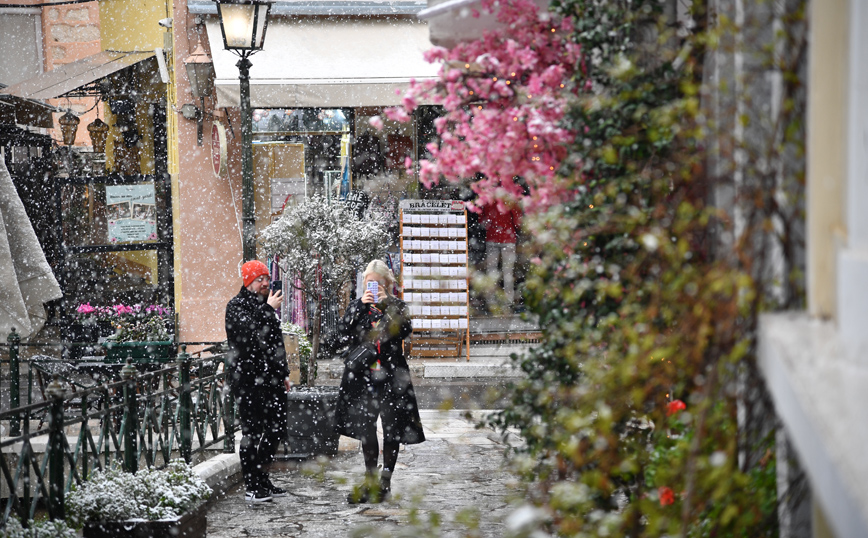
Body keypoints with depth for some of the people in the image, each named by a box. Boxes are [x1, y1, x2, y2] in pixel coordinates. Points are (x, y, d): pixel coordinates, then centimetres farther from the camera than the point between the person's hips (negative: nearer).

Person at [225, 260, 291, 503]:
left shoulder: (265, 306, 19)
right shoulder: (237, 306, -6)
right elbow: (249, 332, -24)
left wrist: (284, 373, 23)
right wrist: (268, 310, -20)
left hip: (271, 380, 8)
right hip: (249, 380, -8)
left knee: (277, 429, 10)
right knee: (252, 433, -6)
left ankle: (262, 478, 24)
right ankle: (252, 487, 0)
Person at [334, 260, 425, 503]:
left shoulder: (397, 306, 4)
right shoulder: (357, 306, 10)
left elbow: (405, 330, -16)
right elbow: (344, 332, -5)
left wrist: (386, 304, -18)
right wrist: (360, 306, -13)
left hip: (391, 376, -2)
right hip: (362, 376, 2)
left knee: (392, 429, 2)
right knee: (365, 428, 6)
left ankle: (386, 479, 12)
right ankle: (370, 479, 17)